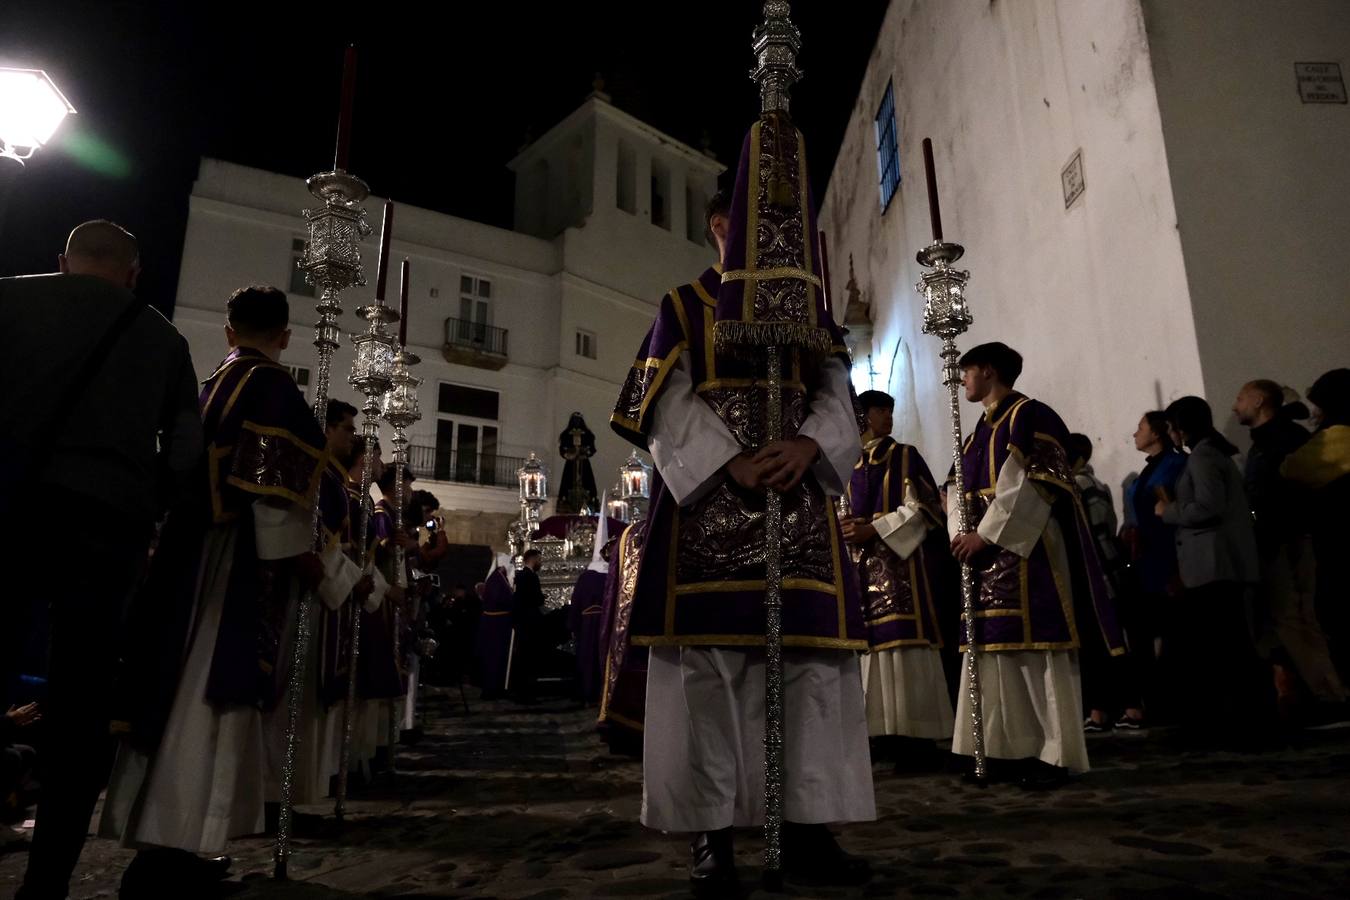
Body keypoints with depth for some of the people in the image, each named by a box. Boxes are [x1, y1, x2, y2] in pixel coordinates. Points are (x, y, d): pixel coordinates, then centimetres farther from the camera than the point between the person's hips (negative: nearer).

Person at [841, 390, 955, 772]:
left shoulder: (905, 456, 4)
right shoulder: (849, 465, 17)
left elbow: (921, 507, -4)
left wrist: (873, 530, -14)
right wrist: (848, 529, -6)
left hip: (900, 559, -5)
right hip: (863, 564, 5)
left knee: (904, 644, -10)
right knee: (872, 643, 2)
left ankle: (918, 739, -7)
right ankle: (886, 731, 7)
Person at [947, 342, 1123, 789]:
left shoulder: (1030, 416, -6)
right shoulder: (981, 429, 20)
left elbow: (1032, 484, -16)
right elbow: (964, 488, 17)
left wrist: (985, 534, -18)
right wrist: (960, 535, -1)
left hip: (1027, 550, -9)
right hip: (987, 553, 9)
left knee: (1037, 649, -6)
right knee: (1000, 651, 8)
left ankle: (1055, 754, 2)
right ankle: (1016, 749, 15)